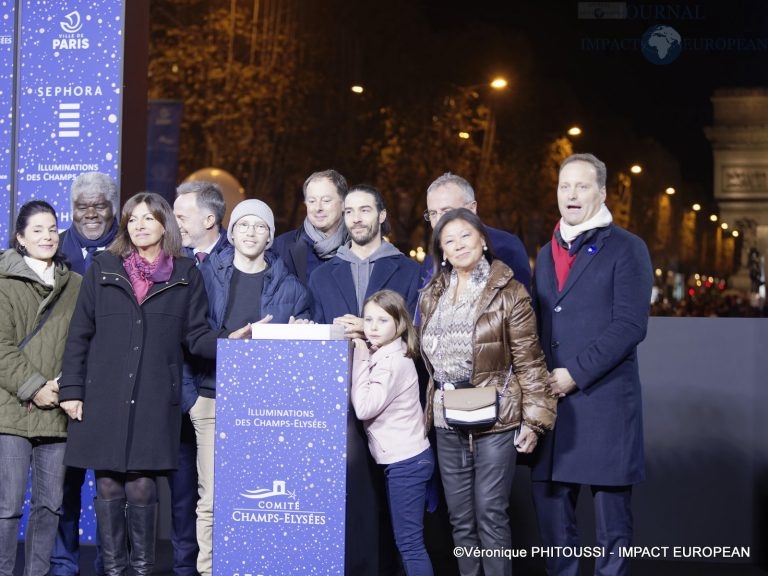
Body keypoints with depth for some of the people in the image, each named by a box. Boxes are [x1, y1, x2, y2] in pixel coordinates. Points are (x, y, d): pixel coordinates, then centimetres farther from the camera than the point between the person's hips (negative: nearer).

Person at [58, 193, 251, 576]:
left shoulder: (185, 275, 8)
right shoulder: (103, 269, 7)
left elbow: (196, 335, 4)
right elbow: (79, 334, 6)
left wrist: (228, 340, -17)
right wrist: (71, 389, 1)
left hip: (155, 399, -1)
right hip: (104, 397, 1)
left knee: (142, 486, -2)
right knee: (108, 486, 3)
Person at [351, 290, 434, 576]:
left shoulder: (394, 361, -17)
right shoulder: (380, 356, 11)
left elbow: (364, 408, -22)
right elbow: (365, 404, 10)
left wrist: (359, 359, -18)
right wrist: (362, 358, 3)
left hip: (406, 461, -10)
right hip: (401, 458, 10)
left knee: (409, 541, -7)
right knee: (406, 538, 14)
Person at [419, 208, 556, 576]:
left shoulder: (508, 293, -5)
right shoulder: (432, 296, 12)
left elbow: (529, 361, -7)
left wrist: (534, 419, -12)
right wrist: (427, 410, 17)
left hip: (494, 419, -5)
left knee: (490, 515, -4)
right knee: (460, 518, 10)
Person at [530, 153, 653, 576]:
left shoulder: (626, 248, -1)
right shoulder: (547, 253, 17)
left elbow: (630, 325, -11)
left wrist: (575, 374, -15)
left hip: (605, 398, -5)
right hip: (549, 399, 6)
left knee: (611, 512, 1)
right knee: (550, 503, 9)